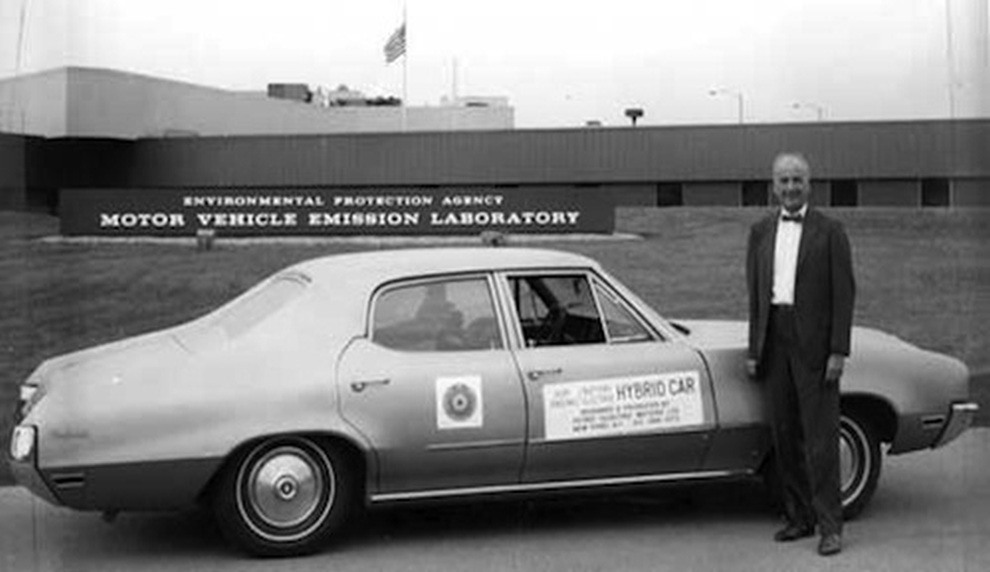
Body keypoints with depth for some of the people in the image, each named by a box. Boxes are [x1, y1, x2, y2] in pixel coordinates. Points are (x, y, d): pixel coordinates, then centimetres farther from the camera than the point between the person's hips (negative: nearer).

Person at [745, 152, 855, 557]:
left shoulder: (829, 232, 0)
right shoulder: (761, 232, 12)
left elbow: (843, 293, -3)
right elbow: (754, 293, 13)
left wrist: (838, 351, -10)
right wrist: (754, 350, 9)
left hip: (814, 343, -4)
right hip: (775, 342, 4)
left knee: (820, 436, -5)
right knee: (784, 435, 7)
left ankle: (830, 525, 0)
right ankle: (798, 518, 17)